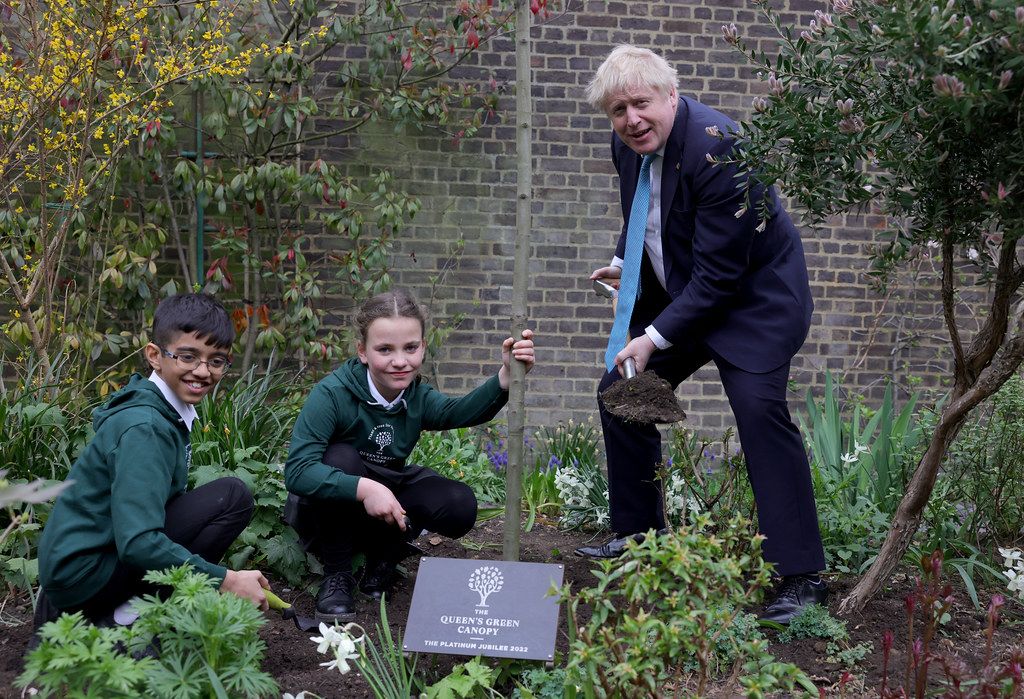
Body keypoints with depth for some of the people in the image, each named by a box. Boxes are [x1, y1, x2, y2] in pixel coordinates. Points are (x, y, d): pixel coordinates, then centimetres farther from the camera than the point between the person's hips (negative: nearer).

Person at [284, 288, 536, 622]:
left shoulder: (418, 398, -9)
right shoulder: (331, 394, -26)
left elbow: (462, 411, -32)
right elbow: (297, 471, -35)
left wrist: (506, 376, -50)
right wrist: (364, 489, -46)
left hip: (383, 512, 4)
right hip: (328, 511, -4)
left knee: (459, 506, -19)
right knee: (341, 456, -34)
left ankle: (383, 558, 7)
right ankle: (336, 576, -17)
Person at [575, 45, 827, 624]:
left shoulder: (718, 151, -29)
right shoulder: (628, 143, -4)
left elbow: (718, 275, -28)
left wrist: (657, 338, -26)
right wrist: (626, 263, 2)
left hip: (753, 295, -8)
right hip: (676, 293, 8)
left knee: (759, 408, -23)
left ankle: (802, 575, -15)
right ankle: (638, 535, 24)